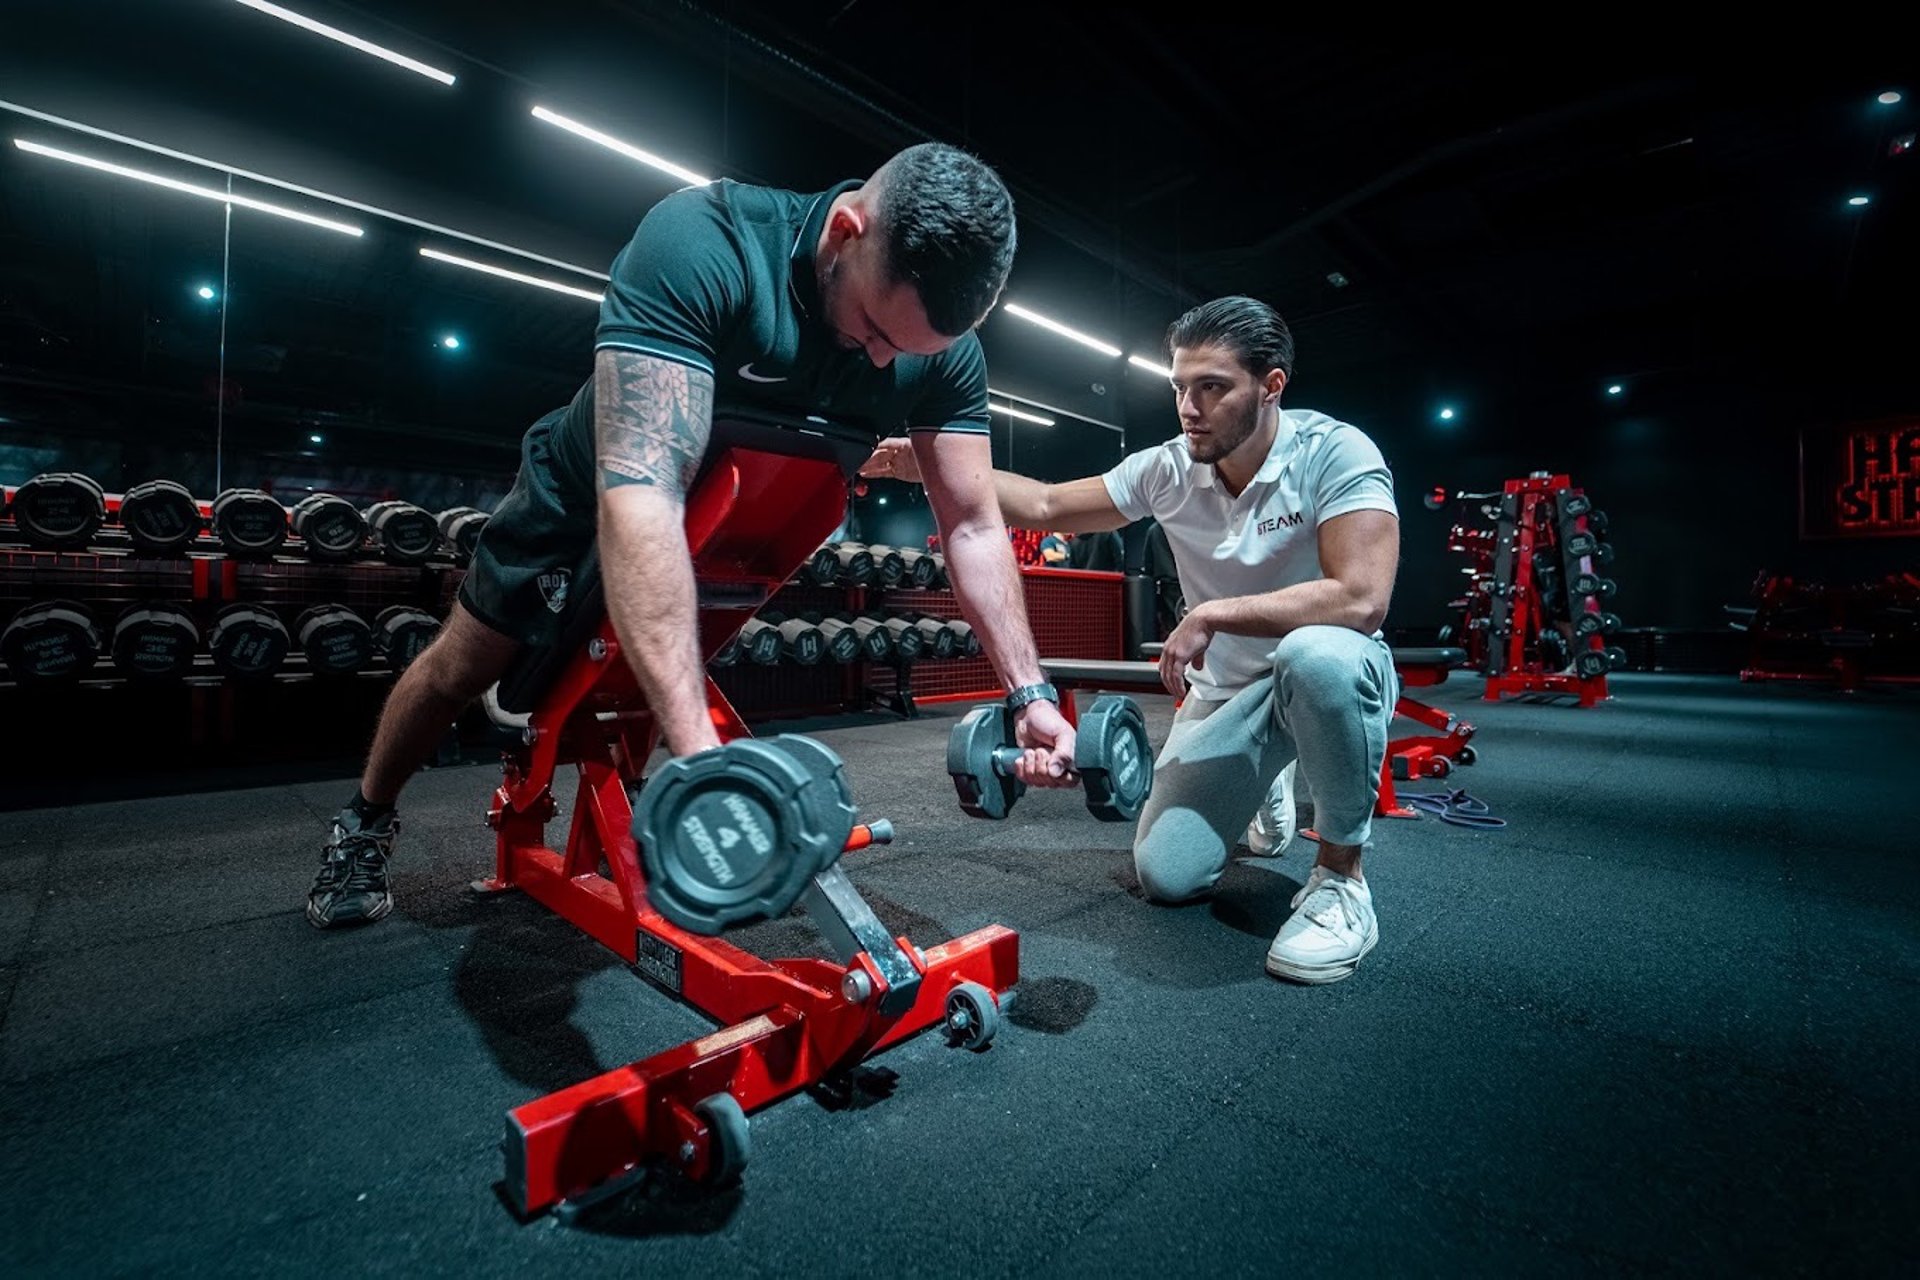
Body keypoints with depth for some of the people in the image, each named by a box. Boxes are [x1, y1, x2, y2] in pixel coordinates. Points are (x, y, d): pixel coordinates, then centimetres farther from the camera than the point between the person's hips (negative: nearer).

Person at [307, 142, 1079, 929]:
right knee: (464, 667, 10)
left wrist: (1029, 691, -31)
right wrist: (697, 746, -58)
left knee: (672, 670, 20)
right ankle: (364, 823, 38)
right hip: (595, 495, -3)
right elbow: (640, 491, -50)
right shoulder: (699, 244, -40)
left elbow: (973, 526, -21)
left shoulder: (942, 349, -24)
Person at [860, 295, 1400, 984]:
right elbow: (1045, 504, -3)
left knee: (1319, 656, -41)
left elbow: (1360, 599, -32)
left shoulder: (1334, 451, -20)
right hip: (1223, 692, 4)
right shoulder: (1168, 469, -7)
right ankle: (1264, 785, 28)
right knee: (1166, 876, -6)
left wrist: (1208, 615, -27)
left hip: (1328, 677, -4)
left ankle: (1340, 874, -16)